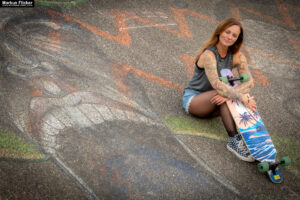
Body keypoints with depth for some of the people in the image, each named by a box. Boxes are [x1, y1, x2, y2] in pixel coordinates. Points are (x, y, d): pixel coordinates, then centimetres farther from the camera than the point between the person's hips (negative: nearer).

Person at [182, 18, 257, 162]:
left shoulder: (237, 57, -3)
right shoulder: (208, 54, -20)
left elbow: (250, 82, -17)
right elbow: (216, 84, -35)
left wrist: (227, 94, -36)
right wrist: (242, 97, -44)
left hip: (212, 105, 6)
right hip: (192, 99, -5)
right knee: (221, 91, -35)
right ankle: (234, 140, -37)